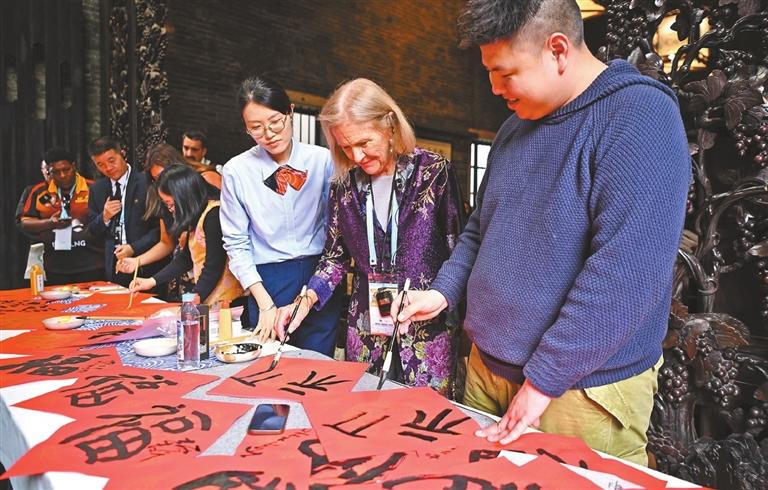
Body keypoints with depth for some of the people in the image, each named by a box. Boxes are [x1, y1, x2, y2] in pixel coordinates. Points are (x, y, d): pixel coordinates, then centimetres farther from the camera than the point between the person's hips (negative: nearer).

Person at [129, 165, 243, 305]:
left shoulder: (213, 215, -16)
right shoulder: (197, 217, 13)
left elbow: (214, 266, -18)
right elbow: (186, 258, 20)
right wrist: (152, 281, 18)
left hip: (223, 300, -8)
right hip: (206, 298, 8)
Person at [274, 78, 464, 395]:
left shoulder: (433, 171, -8)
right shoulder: (345, 183, 2)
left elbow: (456, 252, -3)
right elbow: (336, 254, 8)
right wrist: (308, 297, -5)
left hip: (427, 329, -3)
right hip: (365, 330, 3)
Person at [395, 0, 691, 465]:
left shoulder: (641, 117, -17)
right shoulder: (516, 127, 8)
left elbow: (625, 274, -25)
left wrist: (543, 380, -21)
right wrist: (444, 290, 2)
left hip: (582, 389, -7)